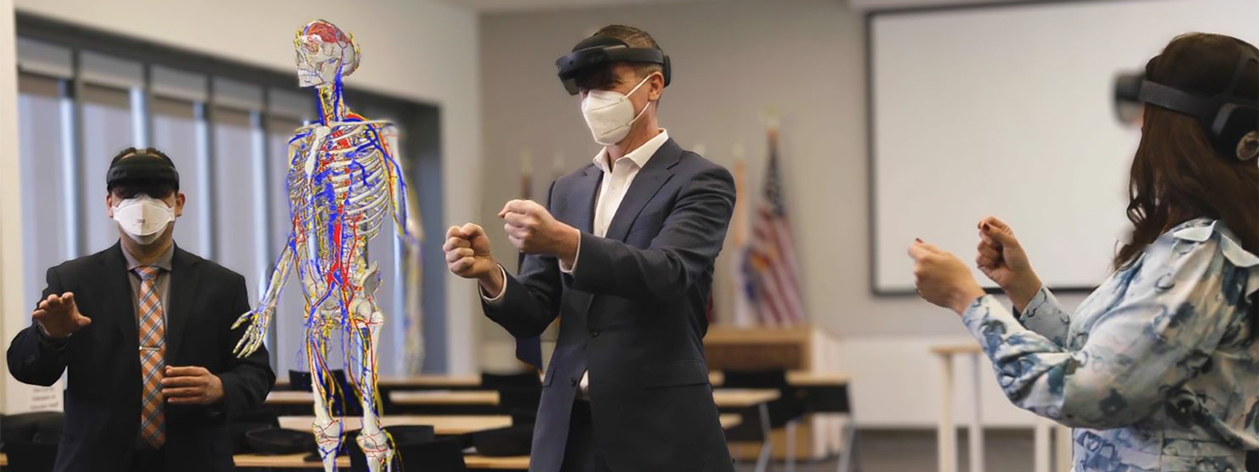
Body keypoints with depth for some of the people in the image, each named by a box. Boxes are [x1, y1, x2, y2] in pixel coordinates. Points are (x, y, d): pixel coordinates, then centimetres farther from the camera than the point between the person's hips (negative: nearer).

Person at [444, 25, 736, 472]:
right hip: (567, 427, 5)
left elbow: (666, 274, -20)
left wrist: (567, 243, -33)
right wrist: (491, 274, -13)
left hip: (659, 426, -5)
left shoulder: (701, 181, -3)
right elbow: (533, 316, 8)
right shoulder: (567, 190, 13)